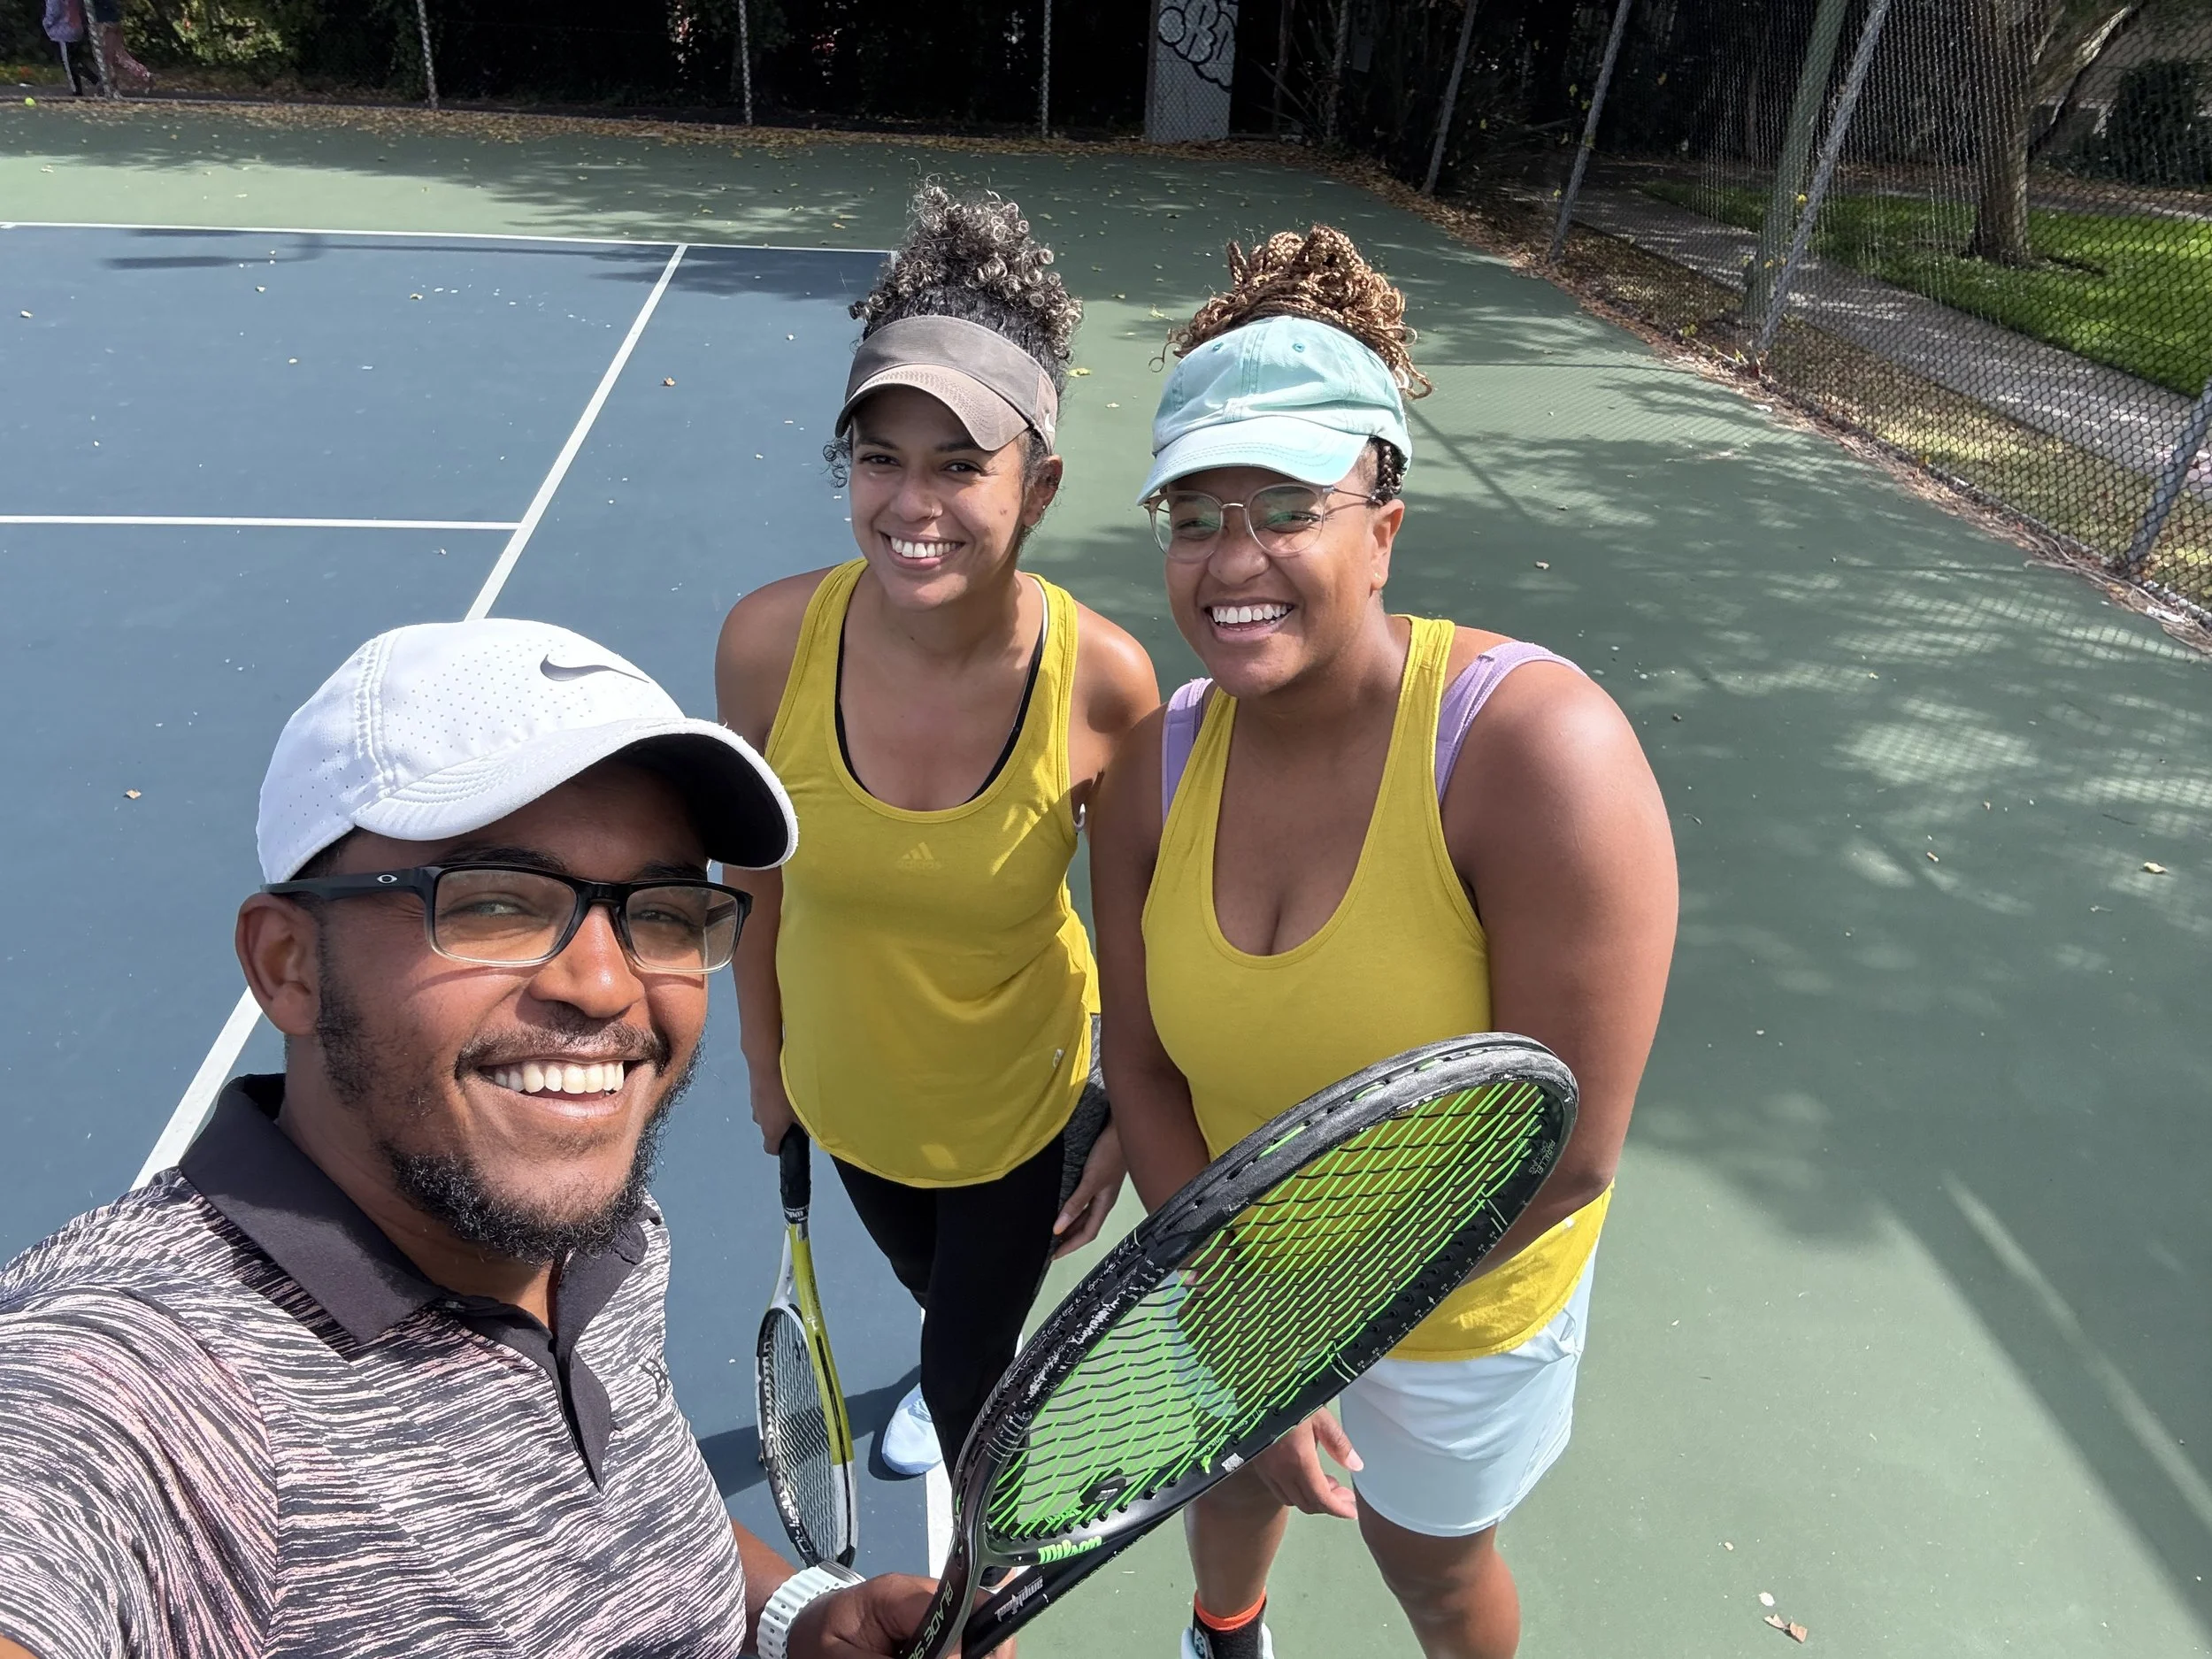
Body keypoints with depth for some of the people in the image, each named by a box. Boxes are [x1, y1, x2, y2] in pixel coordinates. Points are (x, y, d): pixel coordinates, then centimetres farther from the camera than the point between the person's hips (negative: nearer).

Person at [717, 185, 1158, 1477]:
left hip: (1020, 1105, -3)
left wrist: (1129, 1121, -4)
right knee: (935, 1289, 35)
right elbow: (759, 884, -7)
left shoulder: (1103, 680, -29)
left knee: (968, 1407, 17)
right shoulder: (771, 642, -24)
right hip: (844, 1095, 3)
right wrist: (766, 1067, 5)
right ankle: (979, 1358, 71)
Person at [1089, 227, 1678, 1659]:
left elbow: (1566, 1150, -29)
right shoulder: (1160, 762, -17)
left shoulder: (1538, 753, -33)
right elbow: (1144, 1065, -10)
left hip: (1456, 1300, -4)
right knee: (1232, 1486, 32)